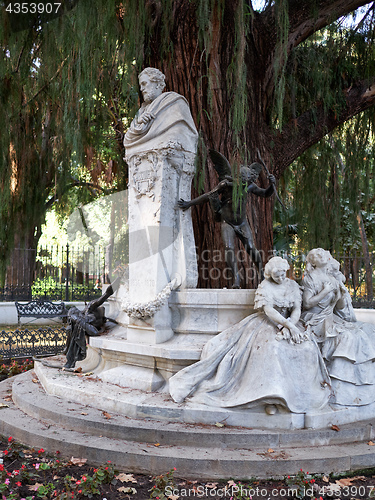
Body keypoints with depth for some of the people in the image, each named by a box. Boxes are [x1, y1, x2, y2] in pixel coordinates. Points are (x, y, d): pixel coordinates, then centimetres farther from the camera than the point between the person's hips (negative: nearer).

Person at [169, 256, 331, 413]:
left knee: (308, 347, -22)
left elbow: (297, 309, 1)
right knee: (270, 347, -36)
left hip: (289, 323, 5)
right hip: (267, 324, -4)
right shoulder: (265, 287, -4)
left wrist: (289, 326, -18)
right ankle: (271, 394, -30)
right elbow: (269, 311, -16)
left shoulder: (293, 286, 9)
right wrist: (289, 326, -25)